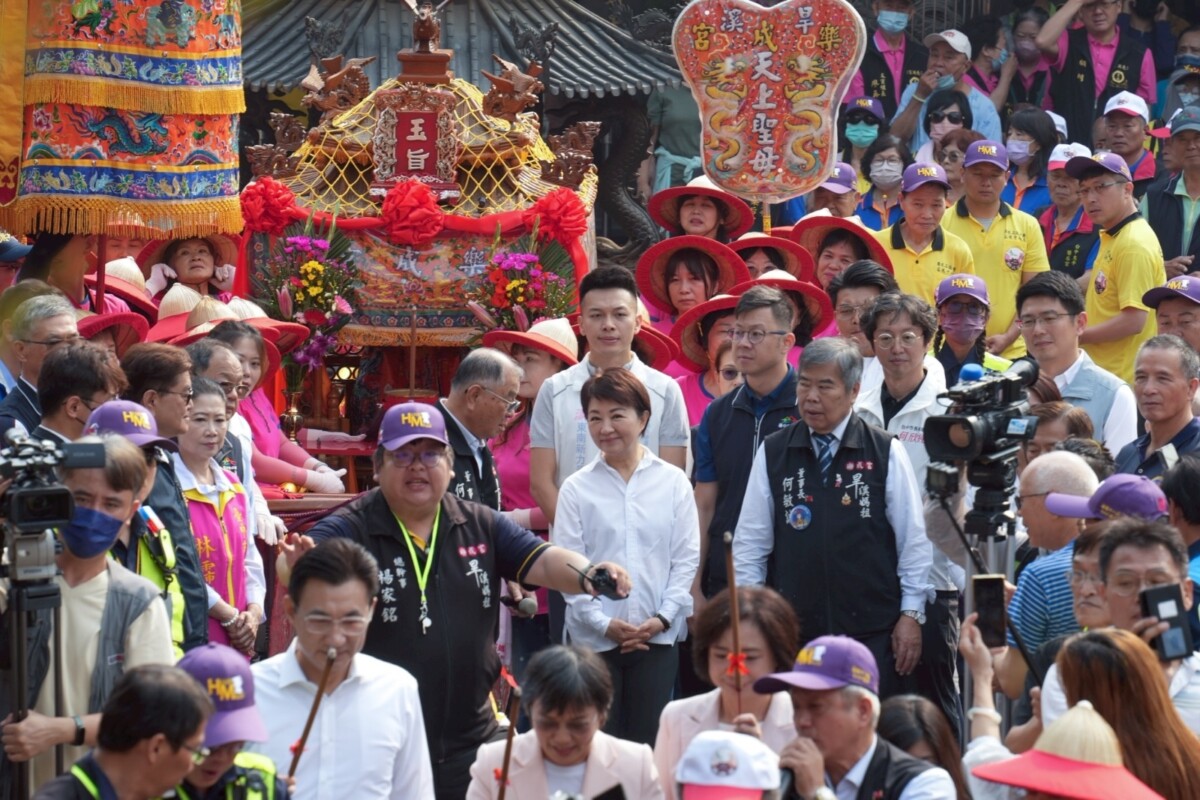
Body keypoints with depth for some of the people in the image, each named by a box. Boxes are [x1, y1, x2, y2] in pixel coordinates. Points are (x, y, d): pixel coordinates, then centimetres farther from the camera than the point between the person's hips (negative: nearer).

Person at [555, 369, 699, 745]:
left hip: (657, 638, 1)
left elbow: (686, 558, 4)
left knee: (649, 741, 2)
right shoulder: (576, 488, 2)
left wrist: (662, 618, -7)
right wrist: (603, 622, -10)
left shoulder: (673, 482, 5)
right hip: (595, 639, -1)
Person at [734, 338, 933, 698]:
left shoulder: (886, 453, 0)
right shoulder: (772, 454, 6)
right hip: (794, 629, 2)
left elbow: (913, 540, 4)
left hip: (873, 630, -1)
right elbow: (750, 543, 9)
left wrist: (911, 614, 1)